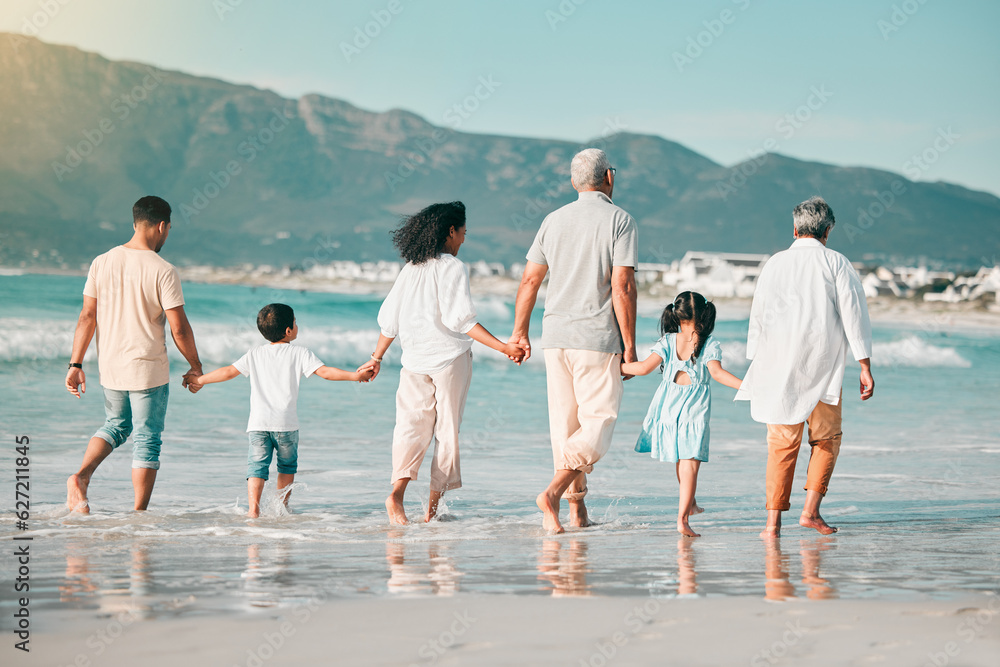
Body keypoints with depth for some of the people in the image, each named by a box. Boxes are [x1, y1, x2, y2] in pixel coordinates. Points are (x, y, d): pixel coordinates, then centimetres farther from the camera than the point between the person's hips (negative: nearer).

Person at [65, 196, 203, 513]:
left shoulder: (102, 263, -1)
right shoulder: (163, 271, -14)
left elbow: (87, 317, 0)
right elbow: (179, 329, -13)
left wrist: (76, 364, 6)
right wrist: (195, 367, 1)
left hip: (111, 367, 5)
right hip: (149, 369, -5)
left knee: (116, 426, 25)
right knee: (147, 441, 7)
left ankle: (81, 476, 3)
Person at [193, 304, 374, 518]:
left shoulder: (255, 354, 11)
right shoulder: (299, 353, 2)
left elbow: (228, 372, 14)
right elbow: (325, 372, -6)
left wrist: (200, 380, 27)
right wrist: (355, 375, 0)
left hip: (258, 422, 2)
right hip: (286, 424, -2)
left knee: (257, 465, -2)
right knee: (288, 465, 18)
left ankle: (253, 508, -18)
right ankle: (282, 504, 21)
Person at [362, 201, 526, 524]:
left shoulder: (410, 269, 8)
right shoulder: (452, 267, -10)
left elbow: (389, 319, 12)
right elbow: (461, 319, -18)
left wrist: (377, 358, 24)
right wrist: (503, 347, -20)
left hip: (415, 359, 5)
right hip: (450, 357, -5)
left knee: (412, 426, 2)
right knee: (447, 429, 6)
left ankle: (397, 492, -21)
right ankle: (433, 506, 7)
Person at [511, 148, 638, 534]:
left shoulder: (554, 220, 8)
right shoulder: (619, 221, -6)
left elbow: (530, 280, 9)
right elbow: (623, 288, -12)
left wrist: (519, 332, 18)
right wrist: (629, 344, -7)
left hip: (555, 334, 5)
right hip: (597, 339, -5)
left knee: (565, 422, 11)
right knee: (598, 421, 1)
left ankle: (576, 510, 14)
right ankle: (552, 492, -17)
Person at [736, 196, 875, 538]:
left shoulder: (774, 264, 8)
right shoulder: (836, 263, 0)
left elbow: (758, 318, 11)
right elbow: (853, 315, -4)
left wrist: (758, 366, 17)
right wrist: (865, 367, -3)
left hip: (779, 366, 2)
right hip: (822, 368, -2)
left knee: (782, 442, 6)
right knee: (826, 439, 13)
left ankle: (774, 520, 0)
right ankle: (810, 510, 1)